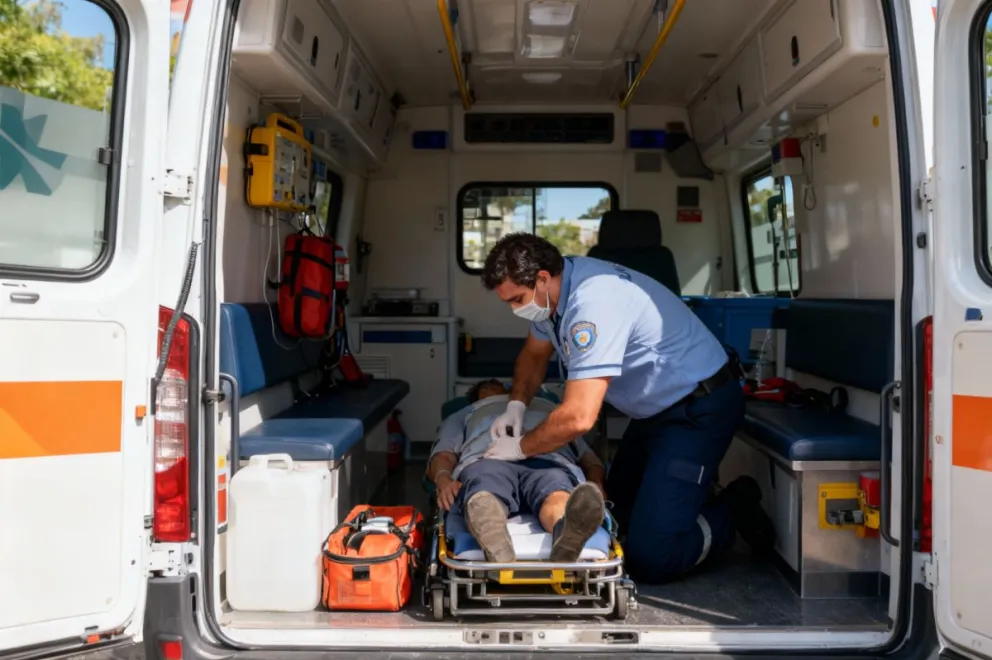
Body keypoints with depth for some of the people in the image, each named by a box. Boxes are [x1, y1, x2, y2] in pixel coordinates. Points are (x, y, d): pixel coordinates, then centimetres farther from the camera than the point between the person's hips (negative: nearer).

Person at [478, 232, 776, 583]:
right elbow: (534, 353, 18)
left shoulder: (592, 303, -31)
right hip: (658, 406, 10)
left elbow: (578, 417, -33)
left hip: (700, 407, -9)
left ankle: (733, 511, 9)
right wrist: (516, 405, 1)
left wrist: (520, 447, -16)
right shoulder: (551, 289, -2)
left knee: (649, 558, -13)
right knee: (618, 509, 17)